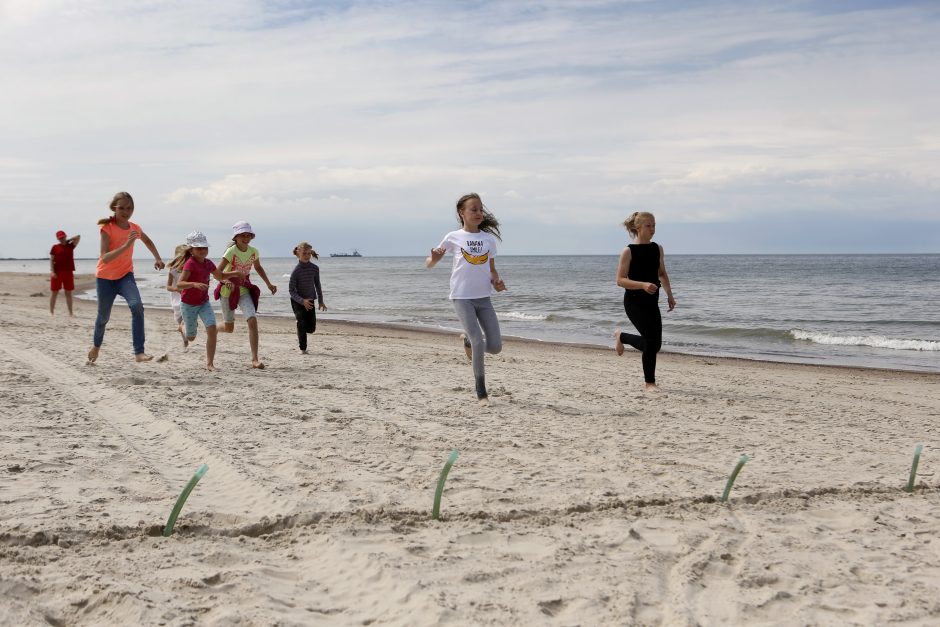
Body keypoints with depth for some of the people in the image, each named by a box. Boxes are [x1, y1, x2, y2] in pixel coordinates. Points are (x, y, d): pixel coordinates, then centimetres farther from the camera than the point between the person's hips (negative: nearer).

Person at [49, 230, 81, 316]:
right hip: (57, 272, -2)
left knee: (68, 293, 5)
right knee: (54, 292, 1)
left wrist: (67, 240, 9)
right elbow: (51, 260, -1)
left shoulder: (70, 246, 9)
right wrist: (52, 271, -12)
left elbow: (78, 237, 3)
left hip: (68, 272, 2)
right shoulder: (55, 247, 4)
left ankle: (70, 312, 7)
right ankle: (51, 312, 4)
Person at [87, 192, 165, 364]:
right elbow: (105, 258, -28)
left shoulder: (134, 229, -2)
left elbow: (148, 241, 23)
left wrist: (157, 258, 16)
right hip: (105, 277, -2)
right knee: (104, 316, 11)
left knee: (137, 306, -25)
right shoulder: (107, 228, -17)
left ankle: (139, 352, -29)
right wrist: (126, 246, -37)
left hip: (125, 275, 2)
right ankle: (96, 346, 43)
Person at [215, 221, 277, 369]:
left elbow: (258, 268, 17)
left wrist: (269, 284, 10)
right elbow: (218, 272, -24)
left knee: (253, 320, -17)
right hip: (228, 290, -3)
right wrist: (226, 281, -44)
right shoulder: (231, 251, -19)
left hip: (244, 290, 3)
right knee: (229, 328, 6)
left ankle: (255, 359, -16)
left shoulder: (254, 251, -4)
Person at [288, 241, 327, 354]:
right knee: (302, 323, -13)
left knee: (311, 328, 1)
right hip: (297, 301, -4)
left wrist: (321, 301, 11)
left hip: (310, 300, 4)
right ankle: (303, 349, -2)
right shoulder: (296, 270, -17)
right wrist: (302, 301, -26)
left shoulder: (315, 268, -4)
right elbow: (291, 290, -16)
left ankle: (300, 333, 34)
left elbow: (317, 285, 9)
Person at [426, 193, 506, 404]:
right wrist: (434, 258, -18)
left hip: (483, 297, 4)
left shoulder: (489, 239, 9)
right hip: (462, 297, -4)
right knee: (479, 342, -14)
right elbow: (429, 264, 5)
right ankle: (481, 391, 1)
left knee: (495, 347, -1)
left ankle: (467, 340, 32)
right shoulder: (453, 237, 0)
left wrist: (496, 281, -5)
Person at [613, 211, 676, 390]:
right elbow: (620, 280, -13)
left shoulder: (658, 249, 6)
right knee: (652, 339, -16)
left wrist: (669, 295, 10)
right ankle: (650, 382, 3)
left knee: (655, 344, 7)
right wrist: (643, 285, -26)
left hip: (652, 301, 6)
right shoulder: (629, 251, -10)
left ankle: (621, 336, 35)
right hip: (634, 301, -6)